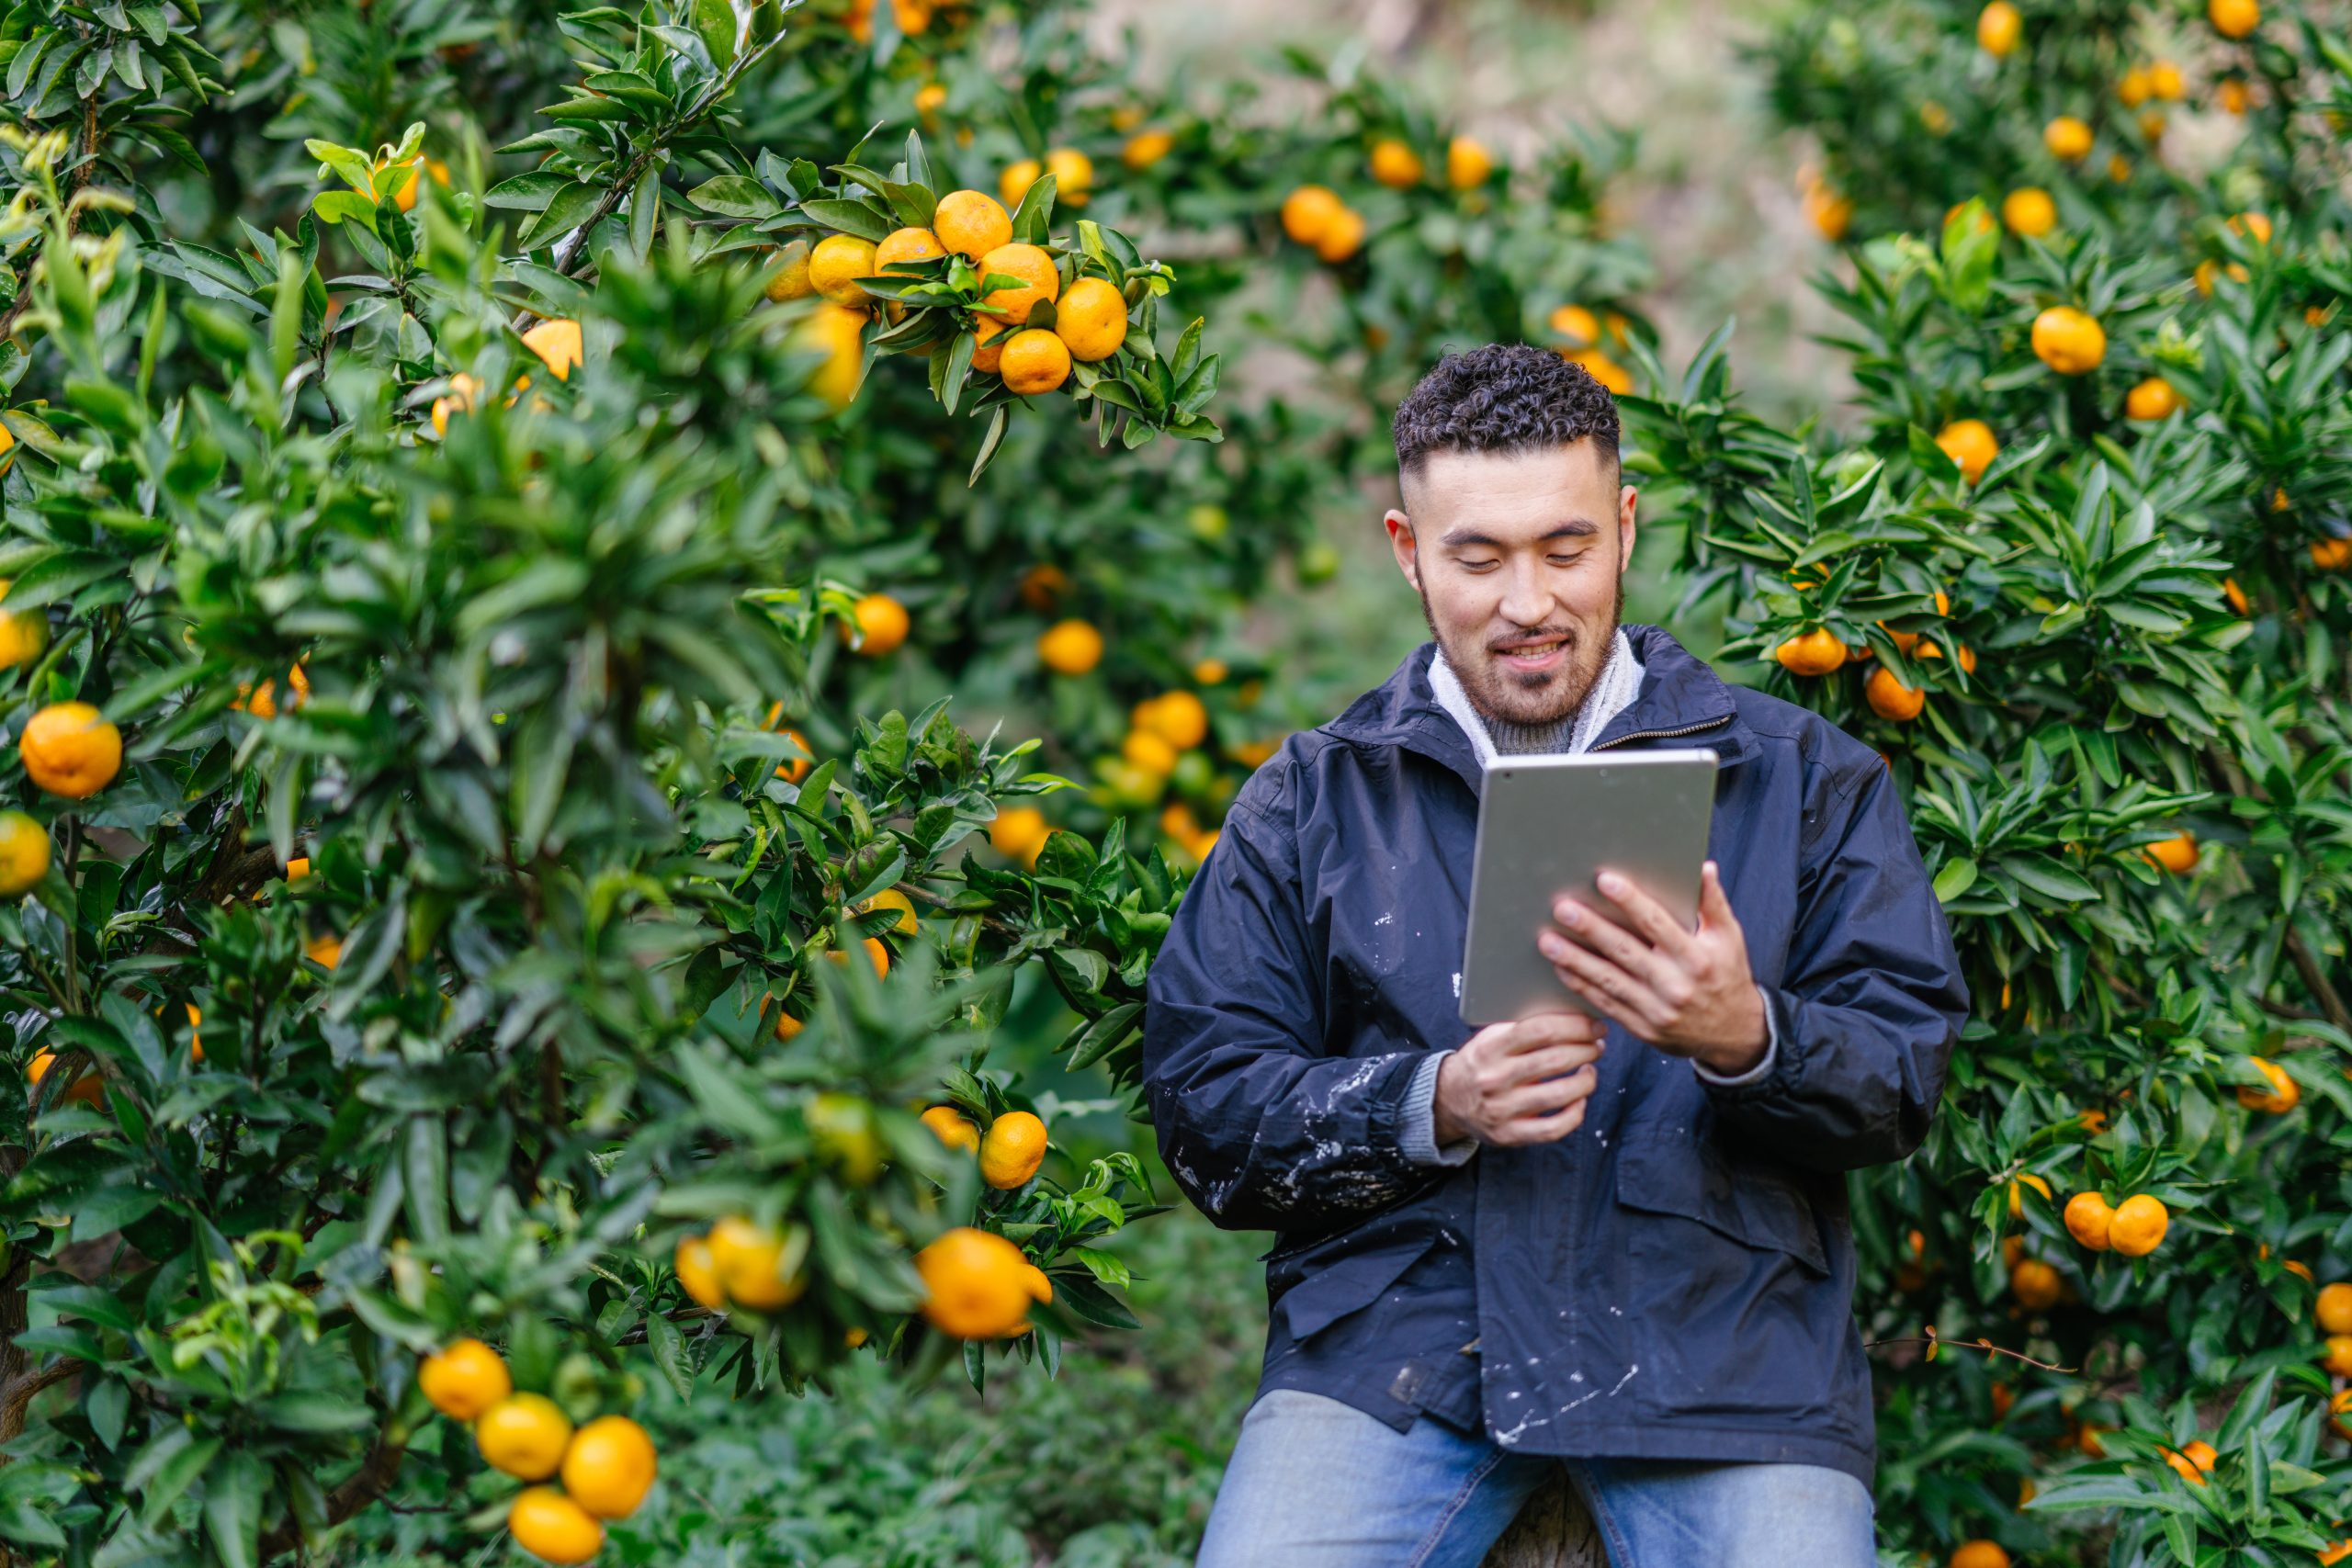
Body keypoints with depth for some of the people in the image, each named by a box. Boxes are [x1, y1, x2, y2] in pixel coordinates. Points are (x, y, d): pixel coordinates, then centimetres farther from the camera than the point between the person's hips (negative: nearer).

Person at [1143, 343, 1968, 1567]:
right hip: (1392, 1324, 0)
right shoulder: (1308, 803, 14)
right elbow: (1201, 1106, 6)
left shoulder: (1801, 776, 13)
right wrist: (1433, 1107, -11)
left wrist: (1746, 1039, -17)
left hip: (1720, 1338, 0)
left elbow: (1907, 1072, 5)